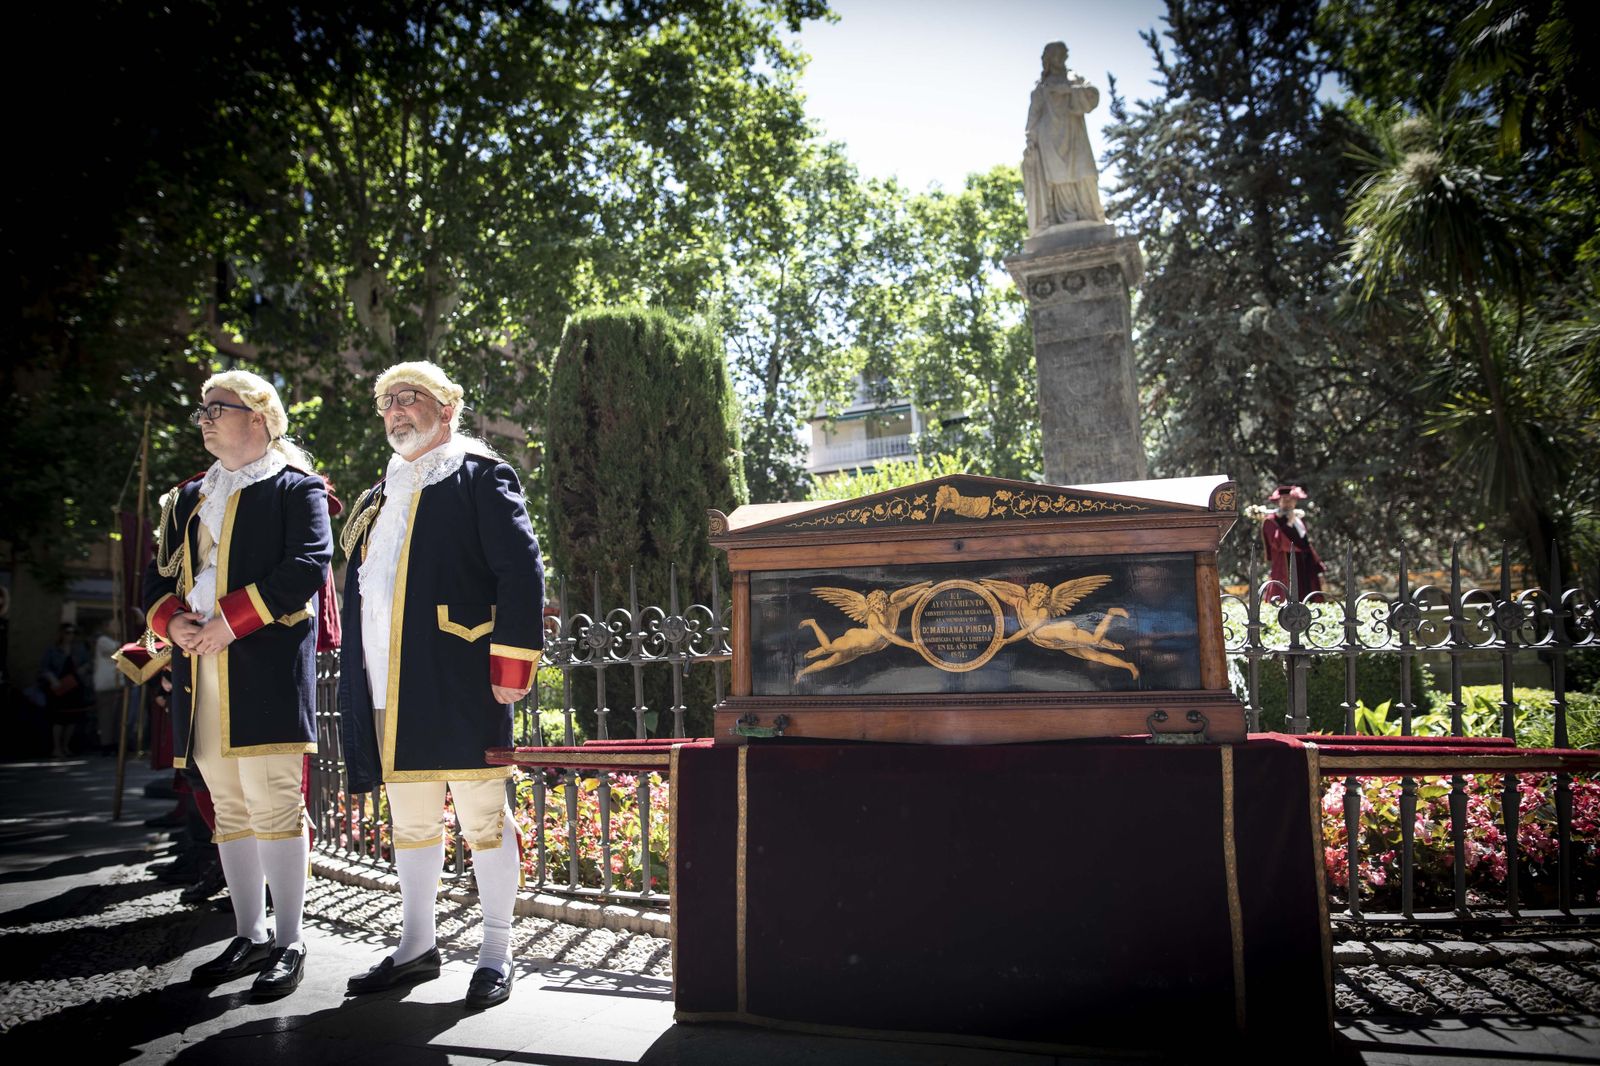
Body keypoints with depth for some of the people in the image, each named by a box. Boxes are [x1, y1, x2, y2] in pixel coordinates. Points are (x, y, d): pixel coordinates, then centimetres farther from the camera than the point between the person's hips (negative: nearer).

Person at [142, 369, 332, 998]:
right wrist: (172, 619, -2)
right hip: (202, 674, 7)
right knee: (230, 811, 12)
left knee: (274, 806, -6)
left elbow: (310, 566, -13)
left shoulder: (296, 489, 1)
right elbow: (160, 576, 20)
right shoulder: (189, 498, 22)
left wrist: (232, 620, -17)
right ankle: (250, 937, 23)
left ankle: (289, 944, 4)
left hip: (268, 671, -7)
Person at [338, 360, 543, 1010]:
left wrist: (511, 662, -16)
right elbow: (360, 595, 23)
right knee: (410, 821, 16)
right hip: (388, 690, 7)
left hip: (459, 683, -7)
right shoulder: (379, 497, 22)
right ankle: (416, 947, 29)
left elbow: (521, 569, -10)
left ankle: (496, 955, 12)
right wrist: (358, 682, 17)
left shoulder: (478, 475, 0)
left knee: (482, 816, 1)